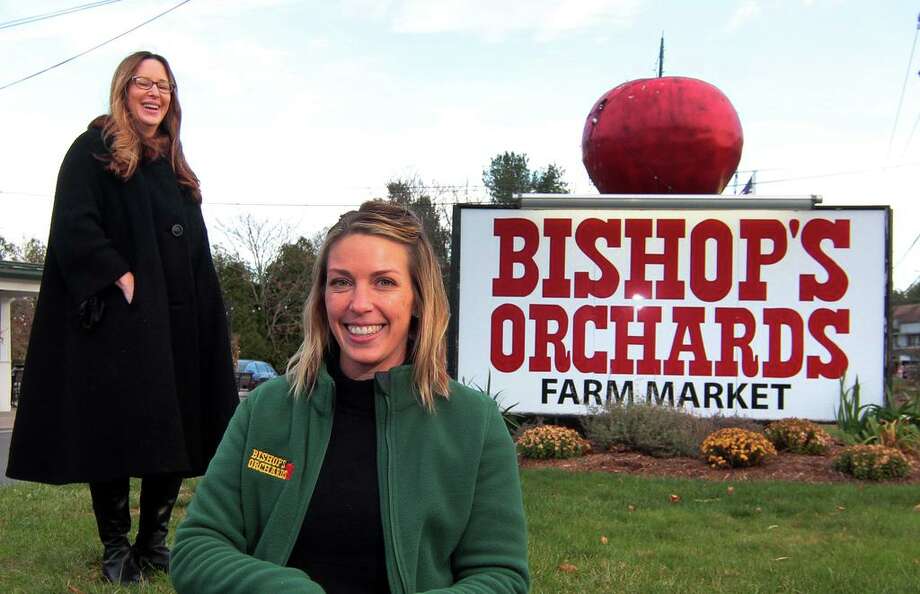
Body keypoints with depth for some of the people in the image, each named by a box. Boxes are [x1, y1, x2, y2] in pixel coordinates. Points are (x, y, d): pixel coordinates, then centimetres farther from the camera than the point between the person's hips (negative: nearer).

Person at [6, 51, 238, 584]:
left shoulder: (176, 168, 21)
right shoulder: (94, 151, 2)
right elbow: (75, 225, -11)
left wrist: (207, 317, 11)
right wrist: (122, 277, -20)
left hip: (176, 320, 6)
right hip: (115, 315, -6)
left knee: (174, 433, 5)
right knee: (115, 431, -4)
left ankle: (154, 541, 14)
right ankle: (116, 548, 6)